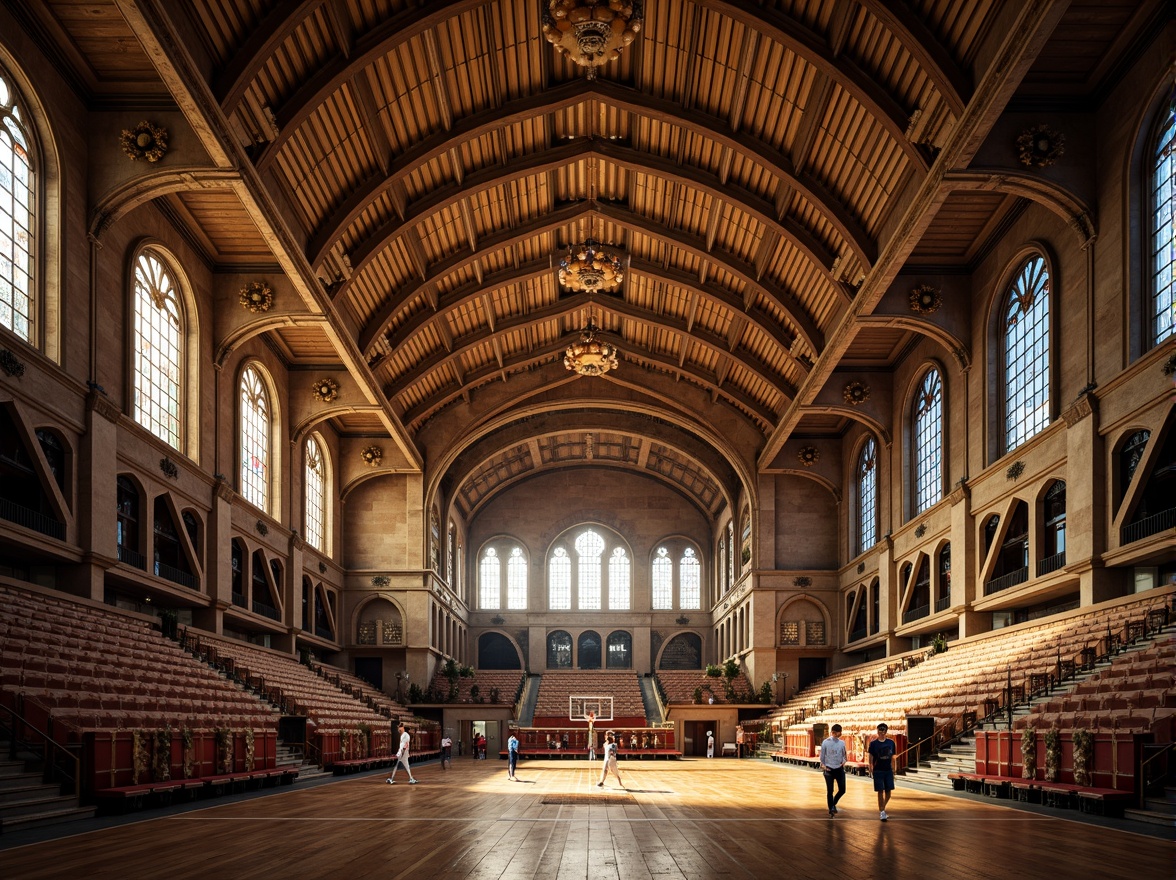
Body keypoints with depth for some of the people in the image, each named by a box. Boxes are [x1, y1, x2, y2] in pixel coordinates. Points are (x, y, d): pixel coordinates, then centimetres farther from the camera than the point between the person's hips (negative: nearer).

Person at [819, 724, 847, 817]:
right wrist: (823, 765, -13)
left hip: (839, 769, 3)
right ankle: (831, 810, 12)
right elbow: (822, 756, 0)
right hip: (829, 769, -3)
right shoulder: (826, 742, -4)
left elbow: (843, 755, 13)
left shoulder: (842, 743, 4)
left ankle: (833, 804, 26)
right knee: (829, 791, 0)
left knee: (842, 790, 1)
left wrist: (844, 761, -7)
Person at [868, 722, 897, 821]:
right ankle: (881, 812, 7)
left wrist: (893, 771, 8)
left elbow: (892, 758, 9)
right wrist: (871, 770, -11)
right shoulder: (874, 743, -4)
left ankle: (883, 808, 28)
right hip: (878, 771, -3)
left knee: (888, 792, 6)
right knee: (880, 792, -3)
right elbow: (871, 758, -3)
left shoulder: (891, 742, 4)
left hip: (888, 771, 3)